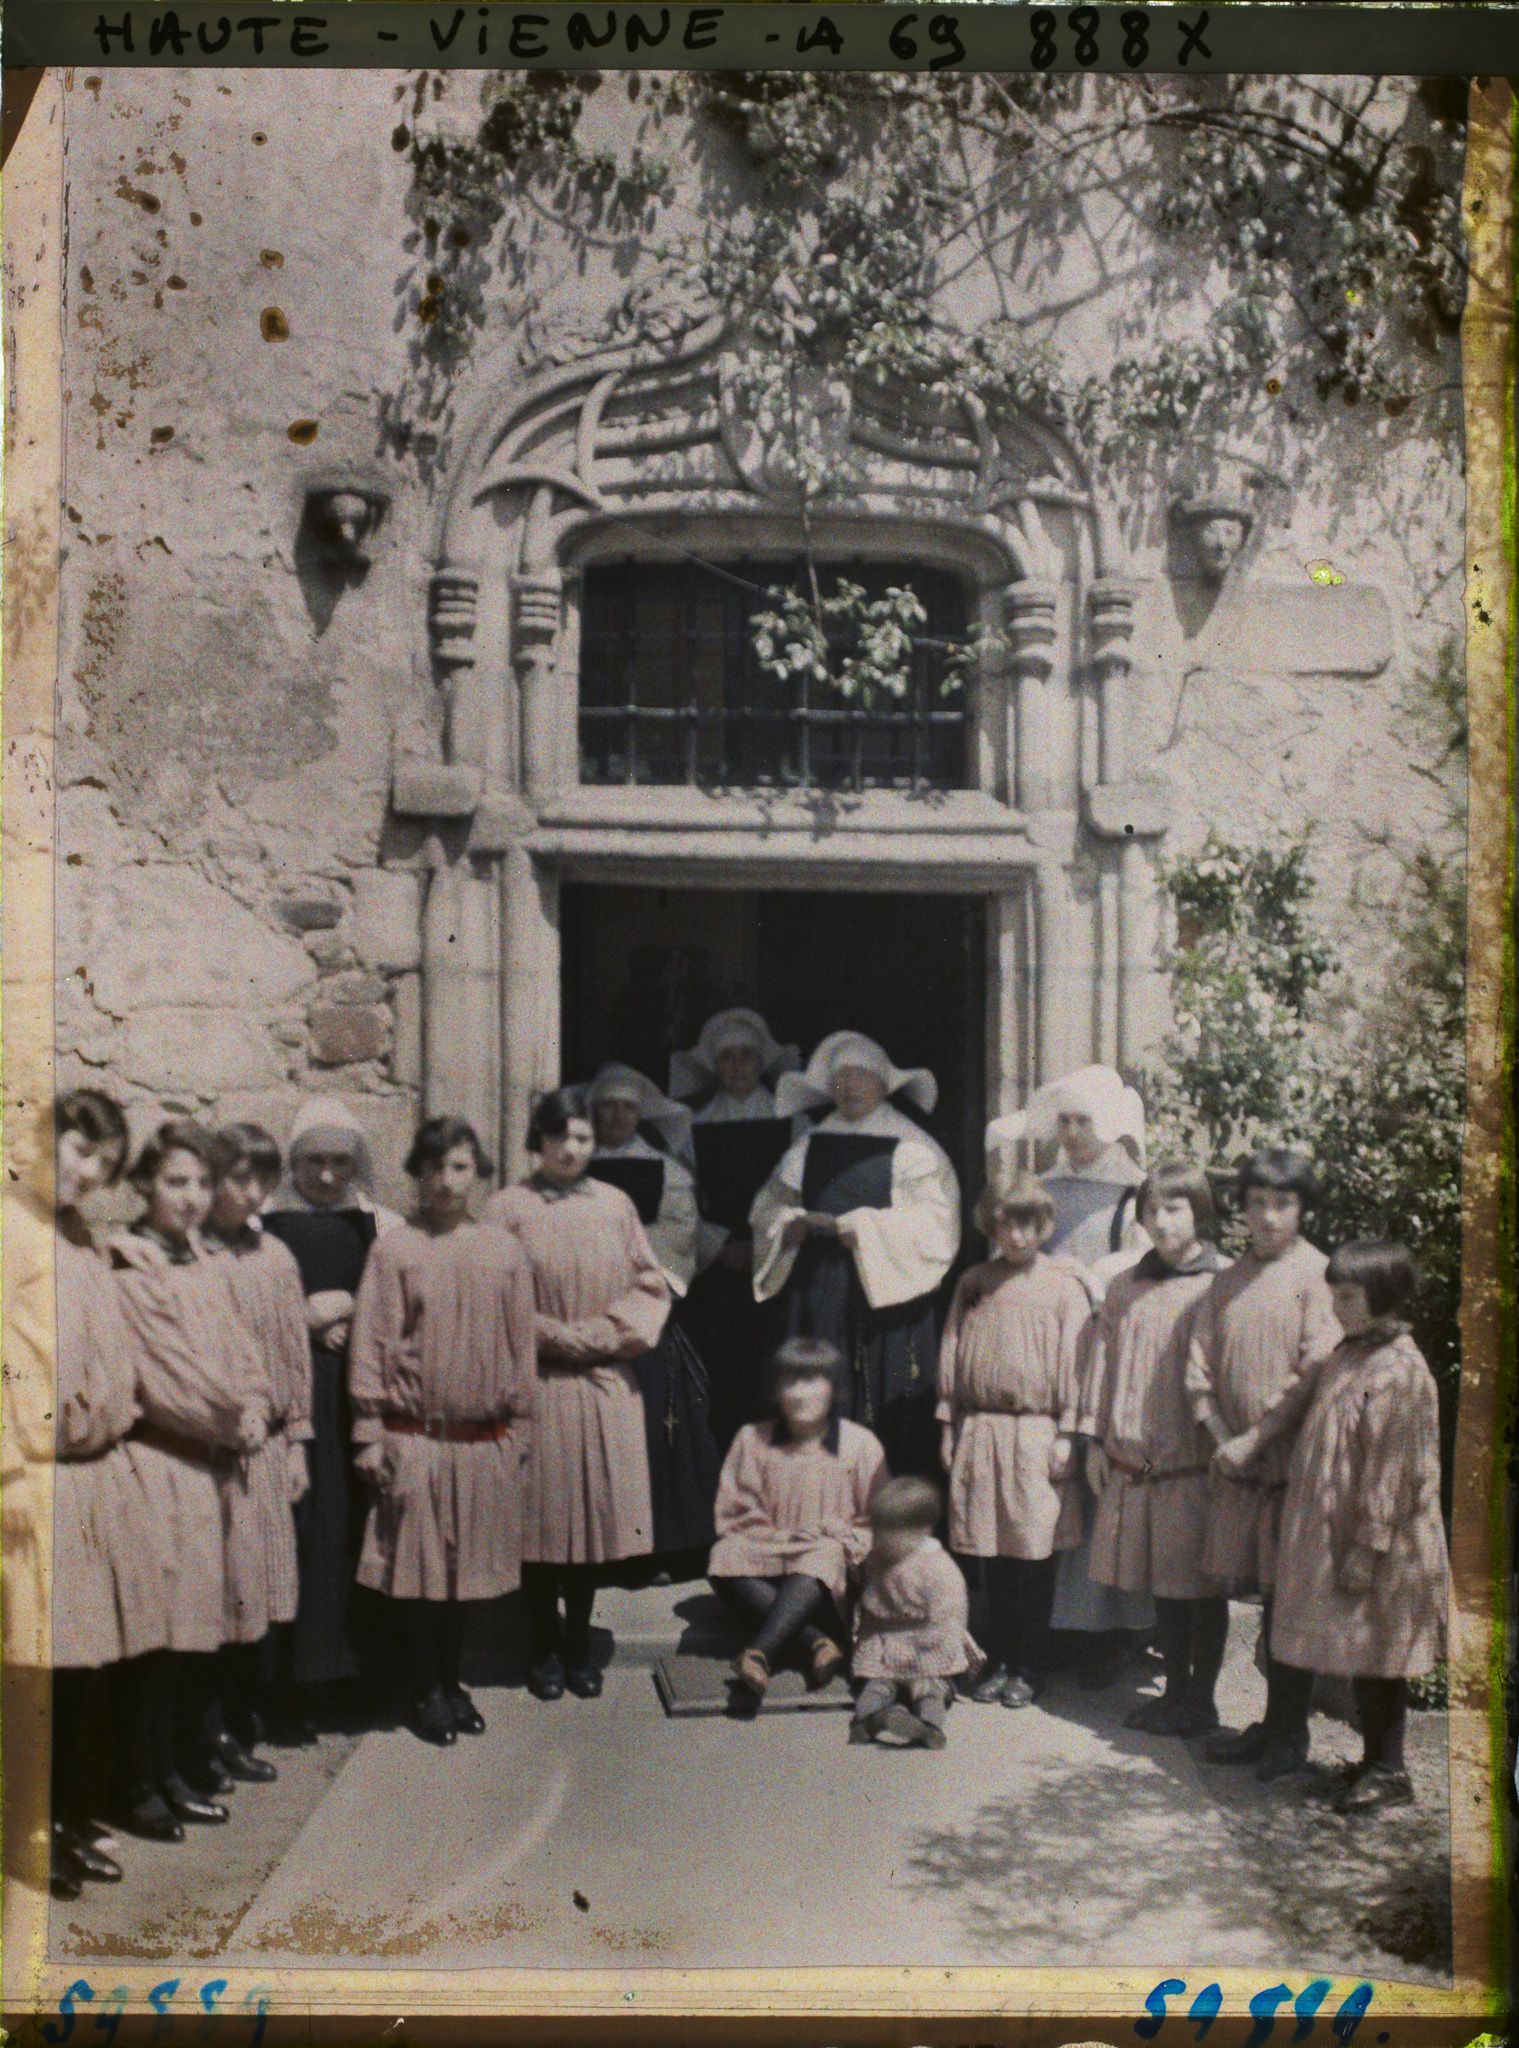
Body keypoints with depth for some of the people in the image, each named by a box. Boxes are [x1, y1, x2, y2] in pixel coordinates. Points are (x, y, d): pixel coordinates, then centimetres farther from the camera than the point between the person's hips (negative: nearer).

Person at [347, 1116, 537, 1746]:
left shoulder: (503, 1253, 3)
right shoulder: (394, 1250, -5)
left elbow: (521, 1346, 8)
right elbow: (370, 1343, -4)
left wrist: (518, 1432, 7)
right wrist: (369, 1434, -8)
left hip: (484, 1442, 3)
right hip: (413, 1437, -3)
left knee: (468, 1564, 11)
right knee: (417, 1563, 5)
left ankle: (451, 1680, 27)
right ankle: (425, 1691, 18)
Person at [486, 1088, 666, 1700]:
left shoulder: (616, 1205, 7)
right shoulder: (507, 1209, -2)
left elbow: (651, 1286, 8)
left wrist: (607, 1333, -6)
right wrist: (558, 1336, -10)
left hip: (607, 1383, 3)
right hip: (538, 1383, -3)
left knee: (596, 1512, 6)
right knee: (542, 1514, 1)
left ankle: (578, 1645, 19)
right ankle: (545, 1650, 14)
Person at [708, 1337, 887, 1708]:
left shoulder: (861, 1444, 2)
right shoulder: (753, 1440, 6)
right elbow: (736, 1514, 6)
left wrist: (835, 1538, -12)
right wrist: (778, 1539, -10)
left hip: (827, 1563, -2)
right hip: (768, 1557, 2)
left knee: (825, 1557, -39)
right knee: (725, 1560, -31)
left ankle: (760, 1654, -55)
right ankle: (817, 1642, -39)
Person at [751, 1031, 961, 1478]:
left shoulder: (910, 1147, 1)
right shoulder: (810, 1147, 15)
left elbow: (932, 1221, -8)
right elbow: (769, 1206, 18)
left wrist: (862, 1228, -16)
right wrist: (790, 1225, -4)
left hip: (885, 1290, -4)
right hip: (818, 1291, 4)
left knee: (888, 1407, -5)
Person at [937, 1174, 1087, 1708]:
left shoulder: (1062, 1288, -2)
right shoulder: (972, 1285, 8)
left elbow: (1072, 1364, -3)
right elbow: (952, 1356, 12)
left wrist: (1065, 1433, -6)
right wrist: (949, 1425, 9)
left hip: (1035, 1435, -3)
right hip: (980, 1433, 3)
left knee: (1035, 1555, 3)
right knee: (991, 1556, 9)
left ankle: (1030, 1668, 14)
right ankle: (1000, 1661, 20)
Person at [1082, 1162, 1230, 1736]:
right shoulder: (1124, 1287, 10)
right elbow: (1105, 1361, 14)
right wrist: (1095, 1438, 11)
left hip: (1197, 1460, -5)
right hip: (1135, 1460, 5)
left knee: (1201, 1585, 4)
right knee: (1164, 1584, 13)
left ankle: (1201, 1700, 16)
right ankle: (1175, 1693, 25)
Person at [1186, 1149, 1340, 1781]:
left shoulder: (1315, 1273, -7)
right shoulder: (1229, 1281, 11)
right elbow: (1200, 1366, 9)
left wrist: (1261, 1438, -11)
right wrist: (1222, 1438, -3)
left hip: (1292, 1458, -5)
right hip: (1238, 1461, 5)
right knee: (1261, 1592, 11)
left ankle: (1287, 1730, 11)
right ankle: (1271, 1725, 21)